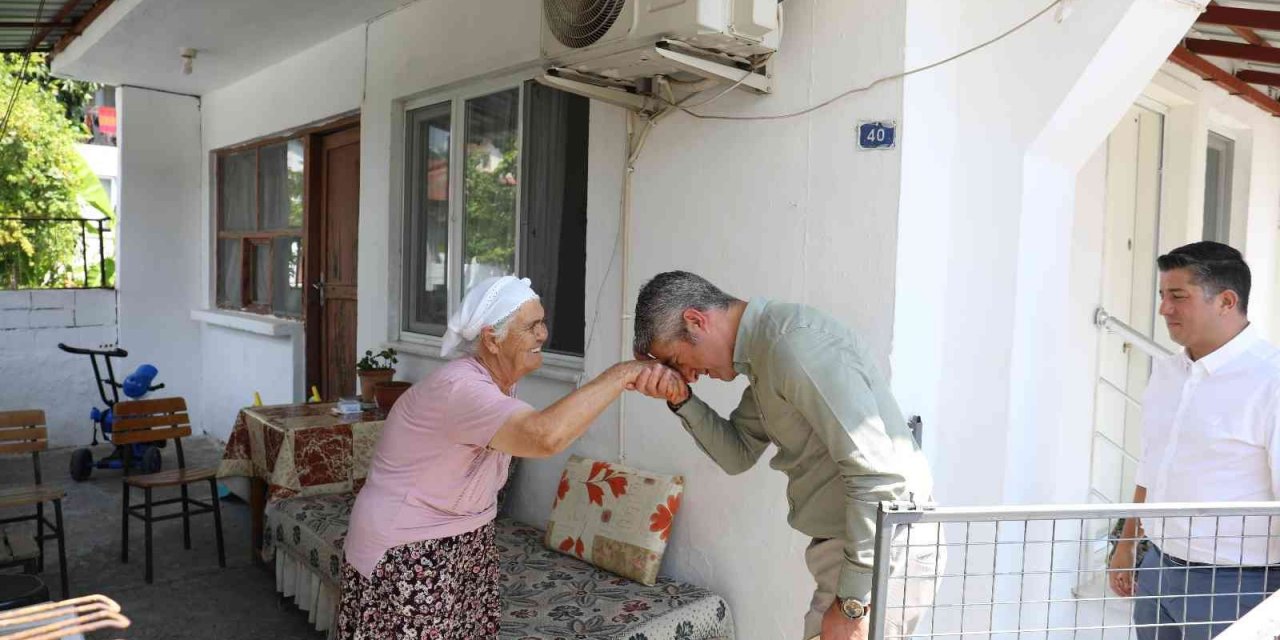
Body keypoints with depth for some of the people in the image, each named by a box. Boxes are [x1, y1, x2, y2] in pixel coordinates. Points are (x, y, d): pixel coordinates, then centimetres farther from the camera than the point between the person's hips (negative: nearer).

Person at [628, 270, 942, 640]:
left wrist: (853, 604, -20)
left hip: (881, 551, -9)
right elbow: (739, 454, 14)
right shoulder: (763, 350, 9)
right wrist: (681, 400, -2)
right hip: (850, 544, 9)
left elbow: (878, 474, -26)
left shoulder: (796, 344, -22)